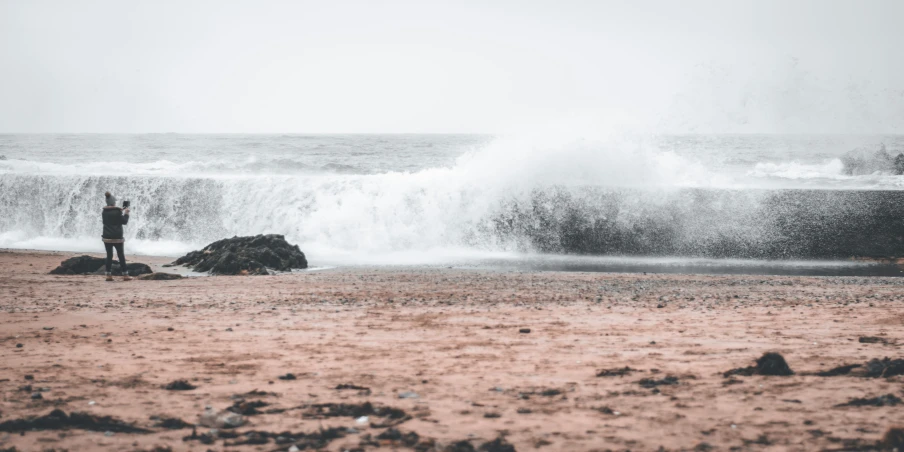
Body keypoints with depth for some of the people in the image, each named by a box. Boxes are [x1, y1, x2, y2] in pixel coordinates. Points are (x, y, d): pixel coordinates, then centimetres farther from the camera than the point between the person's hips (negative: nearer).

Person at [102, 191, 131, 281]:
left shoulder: (104, 212, 4)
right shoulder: (117, 212, -13)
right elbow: (124, 221, -8)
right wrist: (126, 213, 9)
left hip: (107, 237, 4)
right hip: (117, 237, -4)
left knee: (109, 256, 8)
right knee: (121, 256, 4)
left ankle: (109, 275, 3)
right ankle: (125, 275, 5)